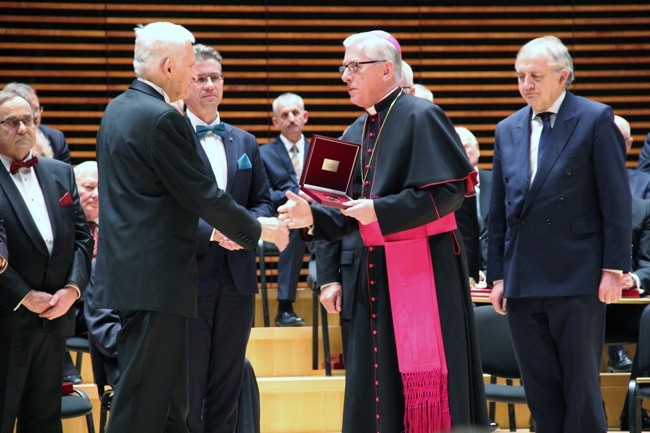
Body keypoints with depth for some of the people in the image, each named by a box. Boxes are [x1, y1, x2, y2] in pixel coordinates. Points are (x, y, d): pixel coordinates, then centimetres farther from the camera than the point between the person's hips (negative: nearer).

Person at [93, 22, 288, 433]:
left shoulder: (119, 109, 14)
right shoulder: (161, 118, -16)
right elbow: (203, 195, -14)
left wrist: (214, 226, 17)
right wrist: (260, 229, 1)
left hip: (129, 271, 10)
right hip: (155, 278, -10)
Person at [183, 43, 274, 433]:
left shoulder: (245, 143, 16)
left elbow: (264, 202, 14)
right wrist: (211, 232, -21)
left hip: (238, 277, 6)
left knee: (228, 385, 10)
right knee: (187, 389, -2)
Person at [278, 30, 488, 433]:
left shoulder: (421, 117, -8)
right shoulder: (355, 134, 13)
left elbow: (450, 190, -16)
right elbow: (347, 214, 14)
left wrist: (379, 210, -20)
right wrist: (312, 215, -6)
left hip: (425, 267, -7)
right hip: (375, 270, 7)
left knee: (426, 379, -5)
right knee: (377, 385, 8)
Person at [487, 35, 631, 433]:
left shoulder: (595, 120, -3)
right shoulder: (508, 130, 13)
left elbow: (617, 202, -6)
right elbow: (499, 210, 14)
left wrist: (614, 268, -10)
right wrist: (498, 274, 10)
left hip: (577, 280, -5)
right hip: (523, 282, 5)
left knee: (581, 385, 0)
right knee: (540, 390, 7)